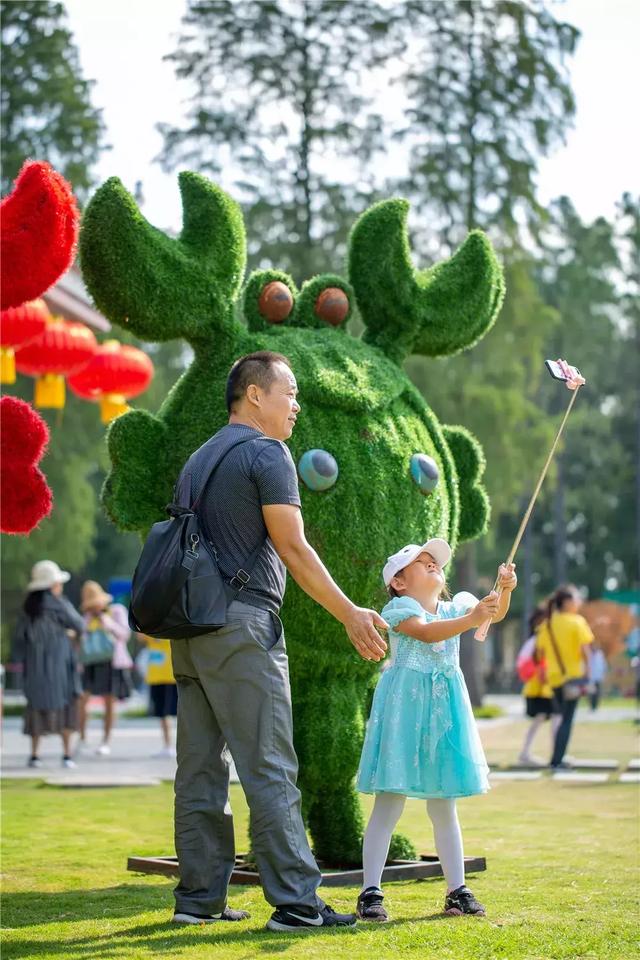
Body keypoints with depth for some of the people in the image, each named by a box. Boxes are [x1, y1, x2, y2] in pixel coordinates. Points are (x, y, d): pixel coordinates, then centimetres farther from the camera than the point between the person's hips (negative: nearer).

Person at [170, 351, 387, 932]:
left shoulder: (199, 460, 21)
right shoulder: (266, 452, -5)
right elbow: (291, 548, -12)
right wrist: (350, 614, -9)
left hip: (190, 626, 9)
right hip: (242, 623, -9)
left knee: (201, 769, 9)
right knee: (270, 770, -7)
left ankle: (199, 896, 11)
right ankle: (296, 902, -6)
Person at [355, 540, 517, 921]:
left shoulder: (456, 606, 11)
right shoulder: (399, 607, -7)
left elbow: (494, 613, -2)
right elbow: (427, 633, -25)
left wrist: (504, 589, -22)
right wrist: (471, 620, -36)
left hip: (445, 708, 6)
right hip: (406, 706, -6)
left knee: (444, 808, 13)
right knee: (389, 804, -6)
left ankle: (458, 890, 18)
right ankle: (370, 892, -3)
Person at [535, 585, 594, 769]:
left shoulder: (547, 623, 6)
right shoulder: (577, 621, -9)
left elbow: (541, 650, 6)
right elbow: (584, 649, -15)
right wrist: (587, 670, -11)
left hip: (554, 677, 5)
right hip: (574, 676, -5)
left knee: (564, 717, 18)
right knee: (567, 719, -1)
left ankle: (558, 759, 16)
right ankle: (556, 761, -5)